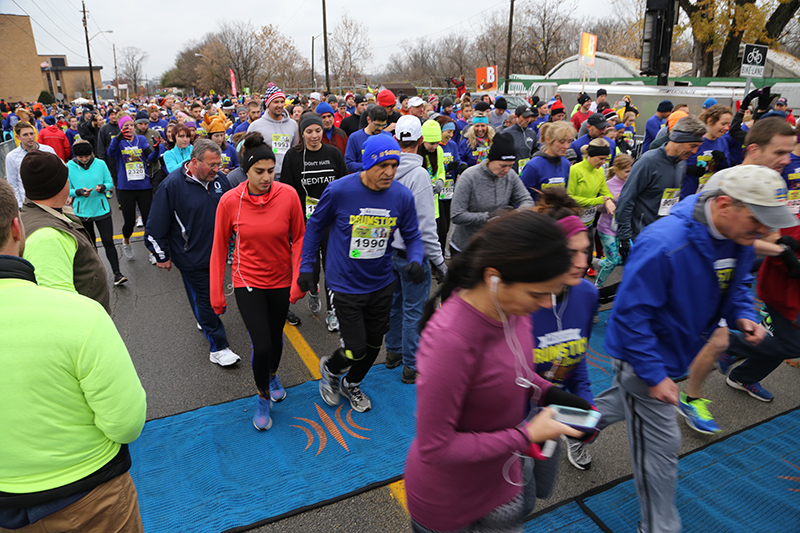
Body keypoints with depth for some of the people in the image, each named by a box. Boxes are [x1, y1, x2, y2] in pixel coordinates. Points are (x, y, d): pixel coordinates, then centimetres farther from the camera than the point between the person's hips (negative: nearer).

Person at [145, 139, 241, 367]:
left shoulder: (220, 179, -2)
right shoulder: (172, 185, -17)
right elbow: (156, 226, -11)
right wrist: (162, 256, -4)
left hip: (217, 252, 5)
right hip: (192, 257, -5)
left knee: (212, 292, 21)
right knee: (203, 298, 2)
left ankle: (204, 320, 48)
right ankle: (218, 347, 10)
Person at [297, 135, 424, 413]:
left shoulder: (403, 196, -9)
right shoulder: (339, 191, -18)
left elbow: (413, 237, 2)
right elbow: (315, 226, -2)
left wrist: (415, 260, -19)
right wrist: (306, 267, -3)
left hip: (381, 284, 4)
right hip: (346, 285, -4)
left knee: (374, 344, 18)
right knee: (355, 350, -3)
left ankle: (351, 384, 48)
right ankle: (330, 368, 35)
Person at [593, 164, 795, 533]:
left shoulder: (739, 237, -7)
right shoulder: (664, 244, -35)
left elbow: (736, 284, 12)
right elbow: (631, 314, -29)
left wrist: (743, 316, -10)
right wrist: (654, 375, -26)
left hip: (673, 349, 8)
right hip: (641, 355, -8)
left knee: (631, 400, 31)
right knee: (659, 446, 4)